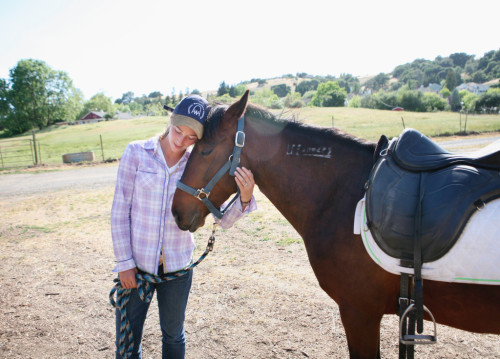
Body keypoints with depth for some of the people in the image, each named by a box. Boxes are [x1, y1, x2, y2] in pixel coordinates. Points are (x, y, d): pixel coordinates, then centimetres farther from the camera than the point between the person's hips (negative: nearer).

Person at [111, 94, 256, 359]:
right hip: (136, 263, -1)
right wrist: (124, 262, -7)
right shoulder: (136, 153, -9)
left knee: (173, 336, 20)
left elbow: (223, 219, -8)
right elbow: (120, 210, -6)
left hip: (177, 265, 1)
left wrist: (244, 198, -28)